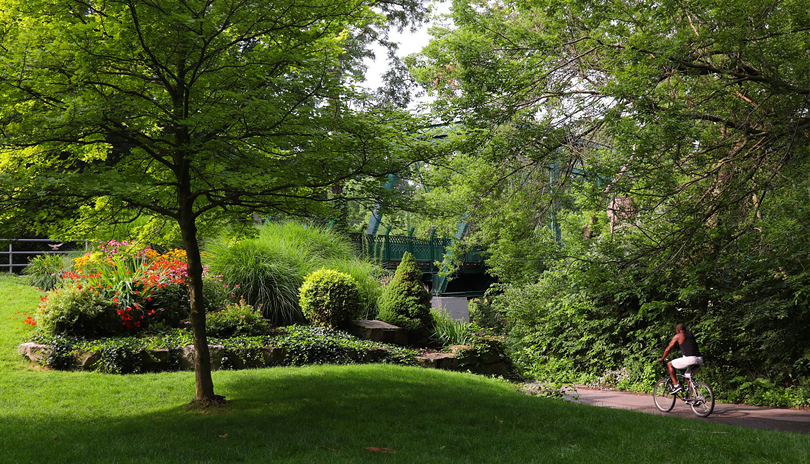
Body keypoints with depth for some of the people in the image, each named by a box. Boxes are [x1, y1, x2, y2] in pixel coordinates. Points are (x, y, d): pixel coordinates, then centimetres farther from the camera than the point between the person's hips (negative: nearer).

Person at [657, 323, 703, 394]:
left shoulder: (678, 336, 7)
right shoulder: (691, 334, 26)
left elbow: (668, 349, 11)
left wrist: (662, 359, 26)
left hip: (689, 359, -7)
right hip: (700, 360, 7)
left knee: (669, 364, 12)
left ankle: (676, 385, 3)